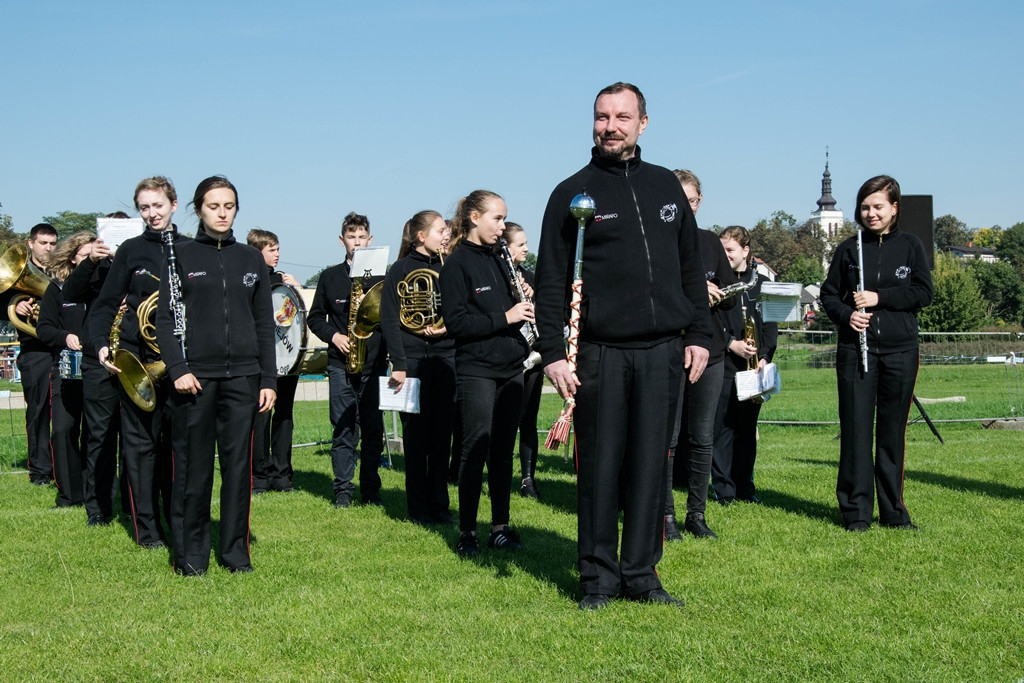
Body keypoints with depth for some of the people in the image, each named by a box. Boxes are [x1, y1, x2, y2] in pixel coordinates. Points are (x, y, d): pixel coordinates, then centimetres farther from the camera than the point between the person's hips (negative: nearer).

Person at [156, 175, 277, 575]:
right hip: (195, 375, -2)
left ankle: (235, 549, 13)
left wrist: (269, 379, 6)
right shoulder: (180, 256, 4)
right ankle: (190, 553, 11)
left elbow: (264, 324, 12)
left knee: (239, 464, 3)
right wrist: (178, 370, -13)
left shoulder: (251, 260, 11)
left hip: (242, 376, 2)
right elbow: (165, 319, 0)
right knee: (193, 467, 1)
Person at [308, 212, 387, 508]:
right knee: (343, 431, 1)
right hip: (341, 364, 0)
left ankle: (371, 490, 13)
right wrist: (334, 336, -5)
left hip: (374, 364, 0)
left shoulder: (381, 277, 7)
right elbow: (316, 317, 12)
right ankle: (343, 491, 9)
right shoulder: (330, 277, 9)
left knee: (373, 430, 3)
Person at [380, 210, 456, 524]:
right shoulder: (400, 270, -2)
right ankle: (418, 507, 8)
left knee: (442, 434, 5)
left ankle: (440, 504, 13)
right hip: (413, 361, -4)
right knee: (416, 436, 1)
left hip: (445, 358, 4)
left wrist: (449, 326, -8)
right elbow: (389, 320, -6)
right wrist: (397, 364, -14)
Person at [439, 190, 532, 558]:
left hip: (510, 368, 7)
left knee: (503, 450, 9)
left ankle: (501, 527, 15)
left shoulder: (498, 261, 15)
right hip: (476, 371, -7)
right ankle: (467, 533, 3)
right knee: (476, 450, -5)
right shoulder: (456, 264, -7)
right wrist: (504, 317, -20)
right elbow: (456, 322, -15)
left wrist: (525, 305, 0)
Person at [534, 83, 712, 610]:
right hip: (600, 353, -3)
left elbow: (691, 267, 17)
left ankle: (641, 574, 14)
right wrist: (553, 352, -9)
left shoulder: (666, 187, 14)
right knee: (599, 468, 1)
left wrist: (699, 334, 9)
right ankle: (599, 577, 10)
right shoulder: (573, 193, 3)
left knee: (651, 466, 5)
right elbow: (551, 281, 0)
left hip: (663, 350, 3)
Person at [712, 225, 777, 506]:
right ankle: (723, 488, 4)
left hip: (752, 367, 3)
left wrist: (765, 356, -4)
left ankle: (745, 486, 17)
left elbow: (770, 322, 8)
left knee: (747, 428, 9)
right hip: (723, 366, -3)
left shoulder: (760, 282, 9)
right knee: (723, 427, -2)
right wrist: (731, 343, -16)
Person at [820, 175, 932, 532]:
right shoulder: (849, 249, 8)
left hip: (900, 350, 0)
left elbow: (923, 292, -1)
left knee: (893, 430, 5)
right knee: (856, 428, -3)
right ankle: (857, 511, 3)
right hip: (855, 349, 0)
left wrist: (879, 298, -11)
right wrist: (846, 315, -10)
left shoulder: (910, 245, 6)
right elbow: (829, 294, 10)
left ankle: (893, 510, 13)